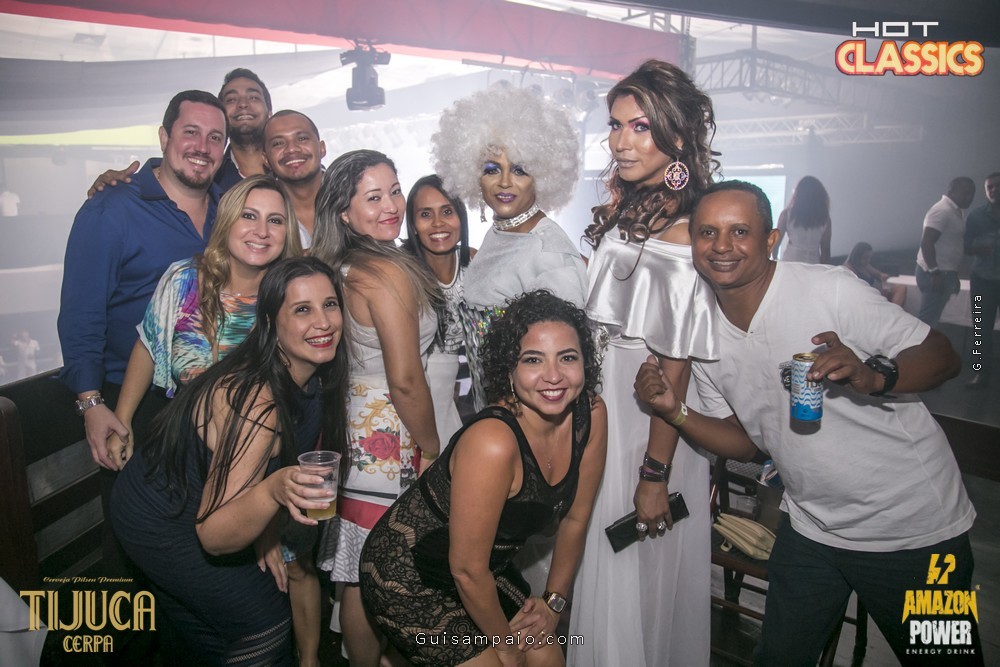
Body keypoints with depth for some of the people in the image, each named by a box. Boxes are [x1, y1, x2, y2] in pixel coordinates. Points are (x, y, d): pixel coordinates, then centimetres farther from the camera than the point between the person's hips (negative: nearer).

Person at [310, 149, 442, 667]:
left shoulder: (341, 267, 7)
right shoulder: (388, 272, -19)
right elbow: (405, 381, -20)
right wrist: (432, 449, -6)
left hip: (353, 426, 9)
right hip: (385, 443, -9)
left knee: (359, 578, 20)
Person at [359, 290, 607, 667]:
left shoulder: (591, 415, -13)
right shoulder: (493, 442, -34)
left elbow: (575, 518, 2)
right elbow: (467, 570, -24)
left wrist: (553, 602, 7)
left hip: (487, 567, 7)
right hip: (407, 576, -6)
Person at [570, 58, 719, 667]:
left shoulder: (682, 232, -21)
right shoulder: (623, 210, 5)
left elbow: (675, 368, -21)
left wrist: (655, 475, -18)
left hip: (647, 422, -8)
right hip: (598, 406, 8)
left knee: (637, 577, 11)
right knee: (598, 570, 23)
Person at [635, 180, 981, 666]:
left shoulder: (830, 289, -20)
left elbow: (944, 357, -16)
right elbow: (746, 442, 5)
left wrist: (871, 376, -35)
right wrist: (675, 411, -11)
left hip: (915, 526, -4)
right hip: (812, 530, 5)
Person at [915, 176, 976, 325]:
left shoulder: (953, 212, 17)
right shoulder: (943, 211, -14)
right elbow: (926, 243, -23)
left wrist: (953, 276, 23)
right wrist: (935, 273, -26)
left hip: (943, 272, 10)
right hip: (934, 274, -10)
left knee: (931, 318, 12)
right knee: (927, 319, -9)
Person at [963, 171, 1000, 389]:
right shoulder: (976, 216, 6)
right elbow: (966, 247, 4)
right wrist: (979, 248, -17)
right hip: (983, 279, 1)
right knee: (983, 328, 2)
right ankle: (982, 373, 8)